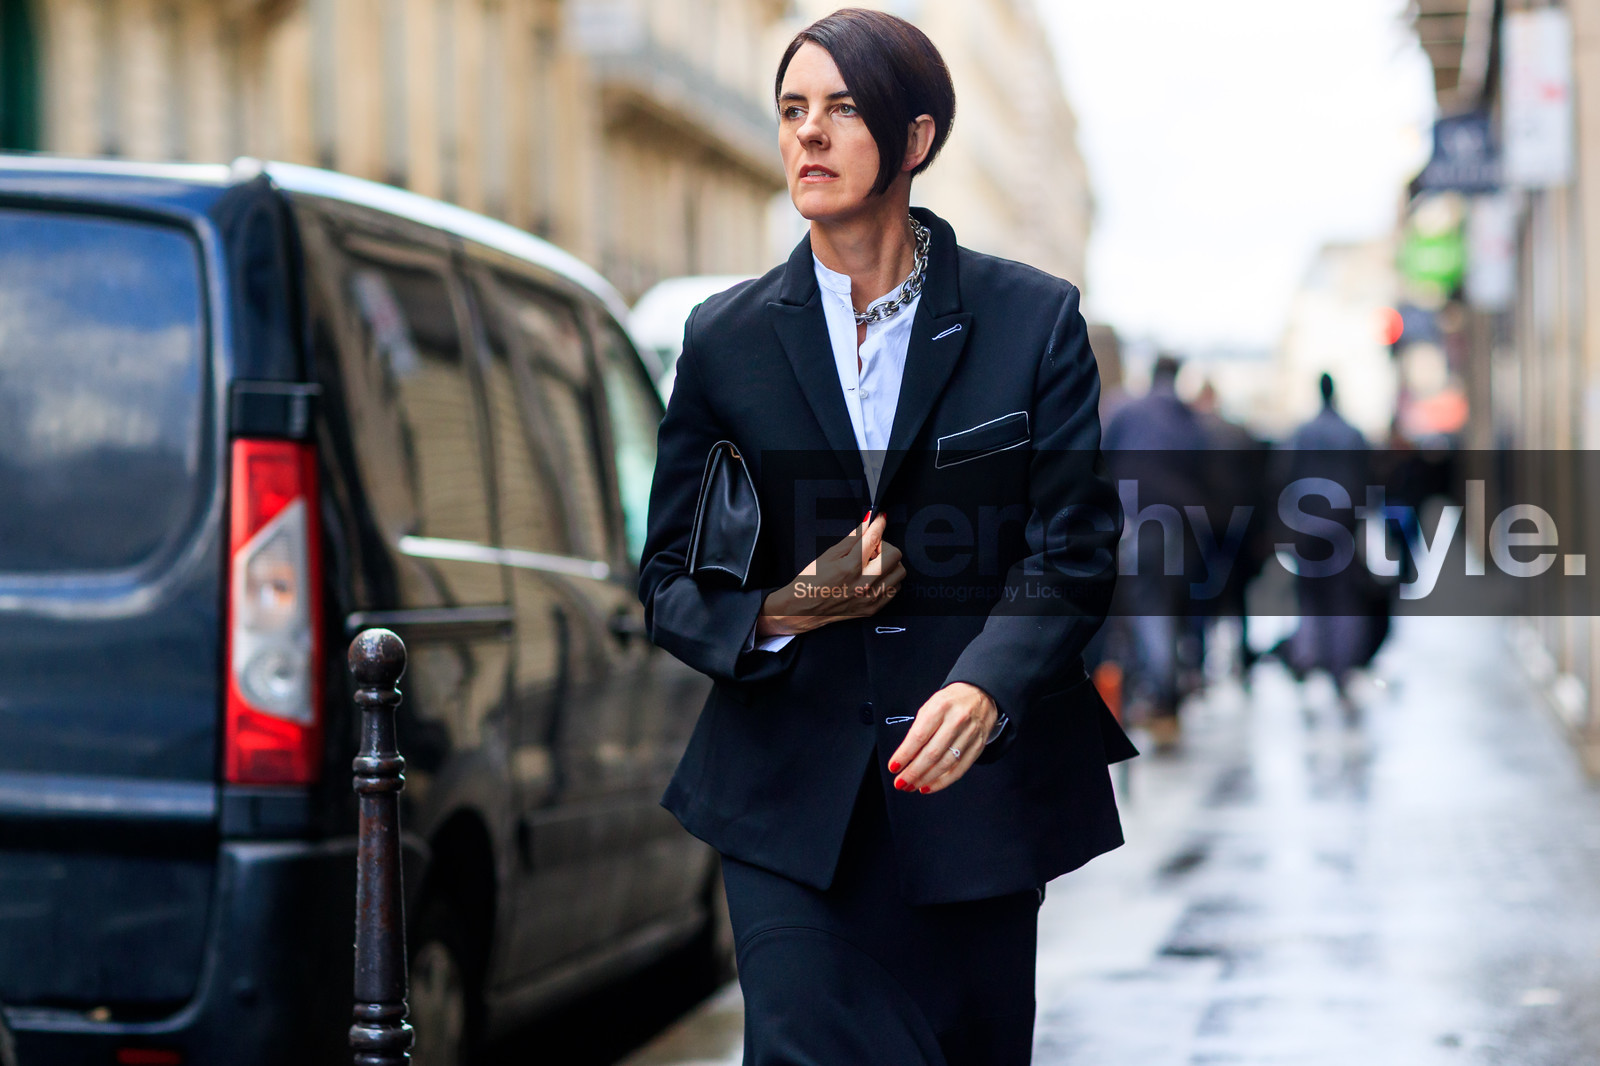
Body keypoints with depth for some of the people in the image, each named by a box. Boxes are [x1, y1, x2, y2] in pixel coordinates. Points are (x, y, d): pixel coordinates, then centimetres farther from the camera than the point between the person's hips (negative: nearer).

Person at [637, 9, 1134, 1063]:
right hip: (791, 810, 0)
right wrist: (784, 610, -14)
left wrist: (983, 688, -23)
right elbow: (670, 582, 8)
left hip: (974, 791, 0)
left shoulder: (1034, 319, 1)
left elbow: (1075, 553, -4)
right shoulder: (726, 337, 5)